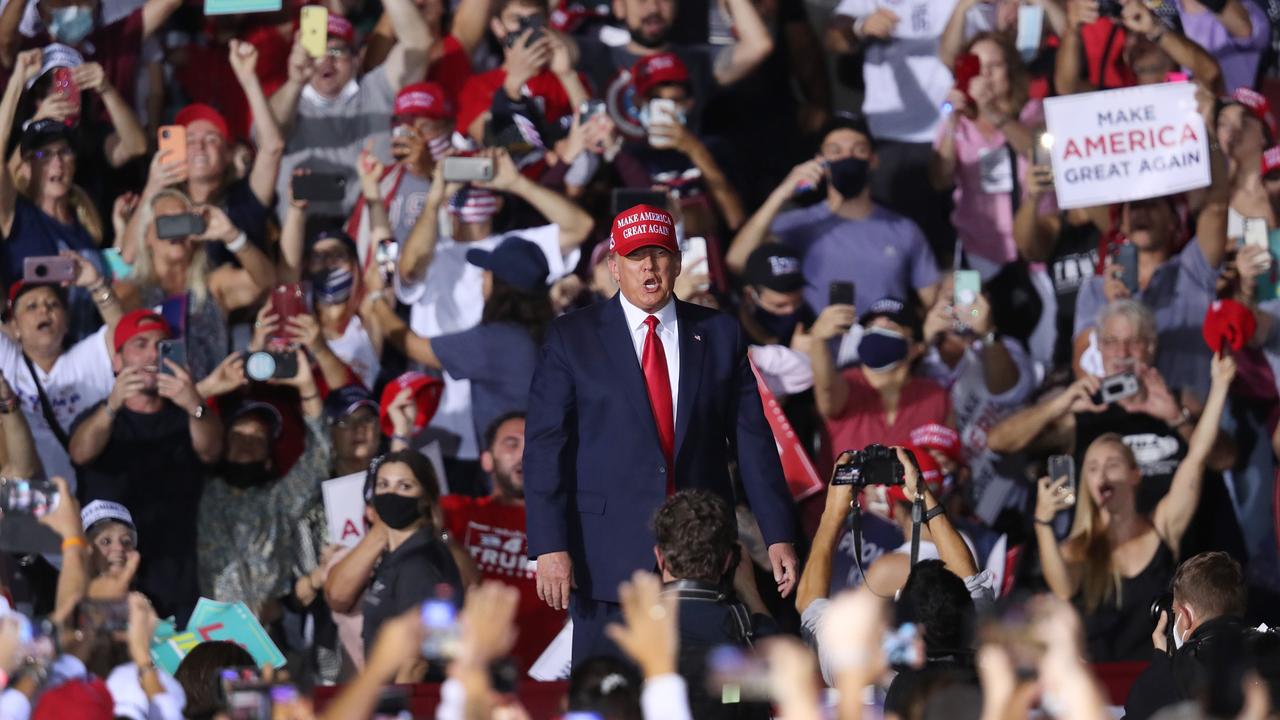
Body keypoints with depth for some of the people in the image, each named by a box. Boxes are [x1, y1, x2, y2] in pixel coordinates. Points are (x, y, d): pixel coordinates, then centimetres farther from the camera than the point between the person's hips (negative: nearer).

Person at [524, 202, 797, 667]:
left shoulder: (719, 335, 11)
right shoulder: (572, 339, 5)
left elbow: (752, 439, 10)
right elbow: (545, 448, 0)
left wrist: (778, 537, 3)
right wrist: (550, 546, -10)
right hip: (610, 555, -2)